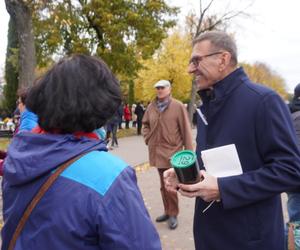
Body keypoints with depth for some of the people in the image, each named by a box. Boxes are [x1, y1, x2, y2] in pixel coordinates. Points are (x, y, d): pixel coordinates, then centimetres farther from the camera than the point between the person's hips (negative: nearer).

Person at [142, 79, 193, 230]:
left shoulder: (178, 106, -9)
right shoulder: (151, 107, 5)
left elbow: (185, 130, -8)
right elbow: (145, 124, 21)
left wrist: (188, 152, -9)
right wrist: (148, 138, 7)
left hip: (172, 152, -5)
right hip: (157, 152, 5)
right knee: (163, 185, 15)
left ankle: (173, 214, 13)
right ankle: (168, 211, 29)